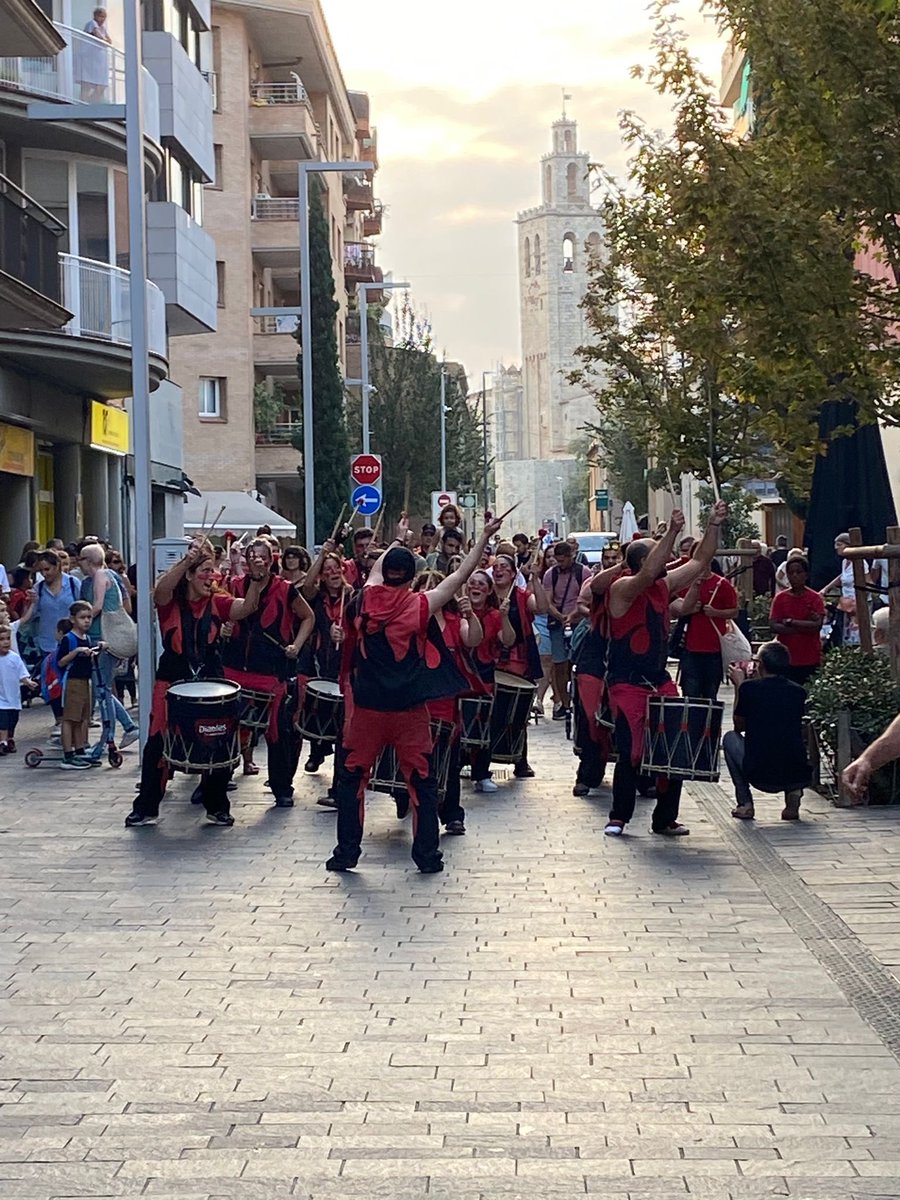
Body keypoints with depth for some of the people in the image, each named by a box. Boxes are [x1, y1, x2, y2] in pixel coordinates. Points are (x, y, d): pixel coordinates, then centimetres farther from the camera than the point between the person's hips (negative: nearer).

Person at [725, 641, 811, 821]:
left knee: (730, 737, 26)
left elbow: (739, 726, 14)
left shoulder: (749, 687, -3)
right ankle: (794, 792, 11)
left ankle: (744, 804, 16)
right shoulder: (798, 691, 8)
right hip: (798, 777, 3)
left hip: (760, 777, -3)